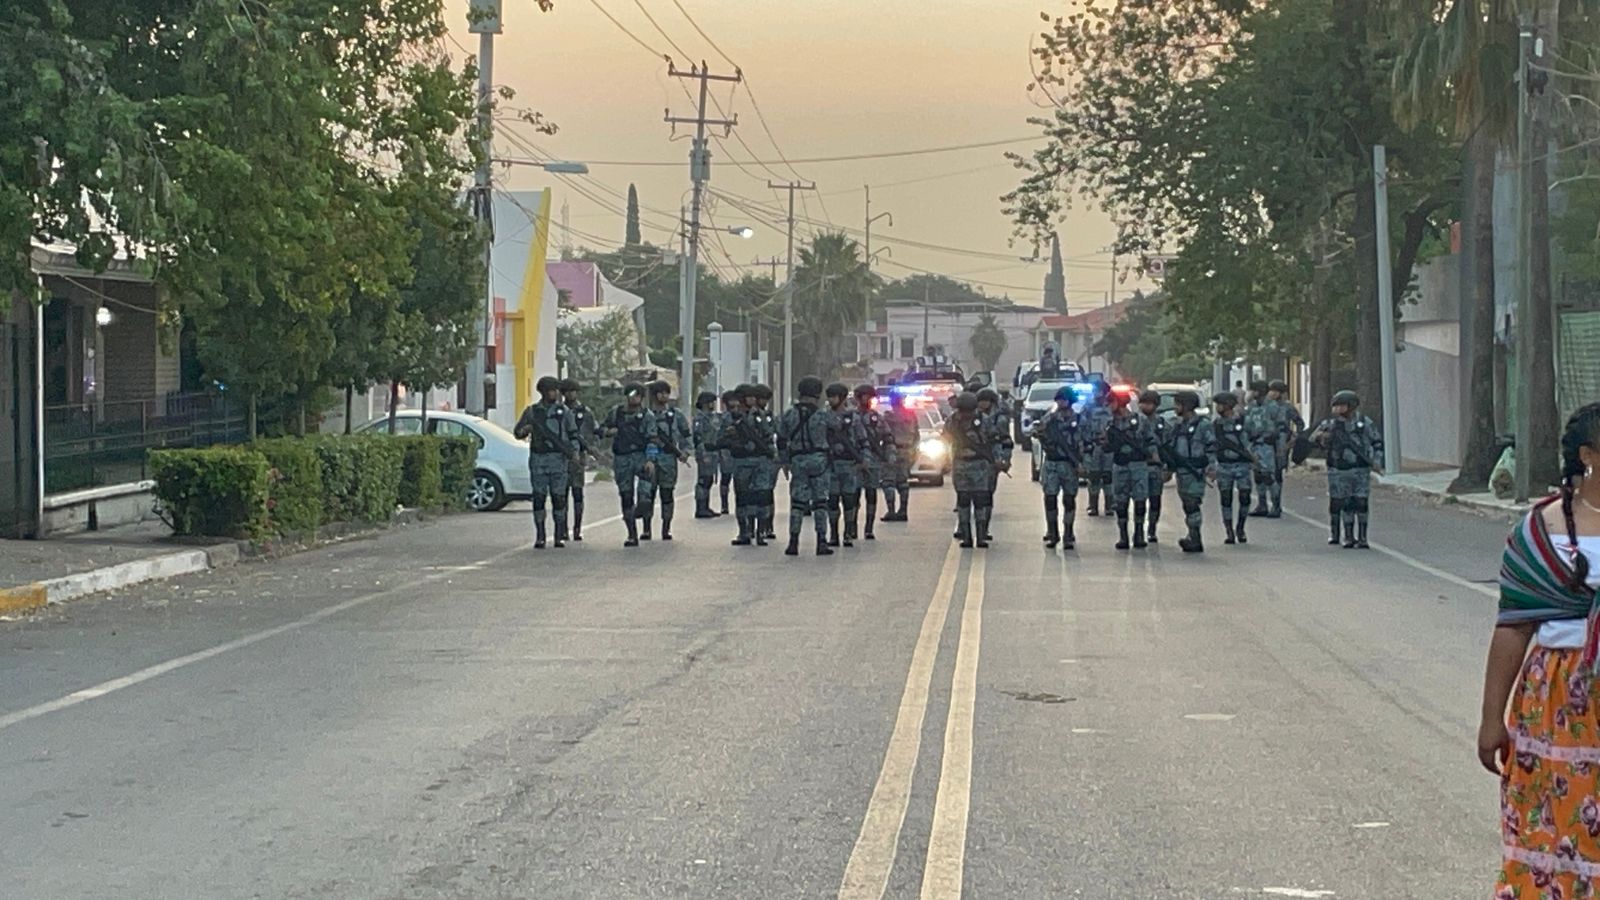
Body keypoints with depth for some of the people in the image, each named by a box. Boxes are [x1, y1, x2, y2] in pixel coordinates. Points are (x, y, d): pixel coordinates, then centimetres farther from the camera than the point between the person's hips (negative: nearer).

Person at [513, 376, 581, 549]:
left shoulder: (564, 411, 9)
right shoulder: (532, 411, 9)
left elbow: (573, 434, 11)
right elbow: (517, 432, 14)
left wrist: (575, 451, -5)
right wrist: (524, 430, -9)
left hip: (558, 458, 0)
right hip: (538, 458, 0)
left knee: (558, 497, -3)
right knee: (539, 497, -2)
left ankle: (560, 536, 3)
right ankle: (539, 537, 2)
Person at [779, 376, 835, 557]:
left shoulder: (789, 415, 0)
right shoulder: (822, 415, -7)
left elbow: (781, 440, 6)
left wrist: (784, 462, 16)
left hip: (797, 460, 2)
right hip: (818, 459, -2)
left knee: (797, 502, 5)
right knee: (820, 502, 3)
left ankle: (793, 542, 2)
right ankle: (821, 543, 0)